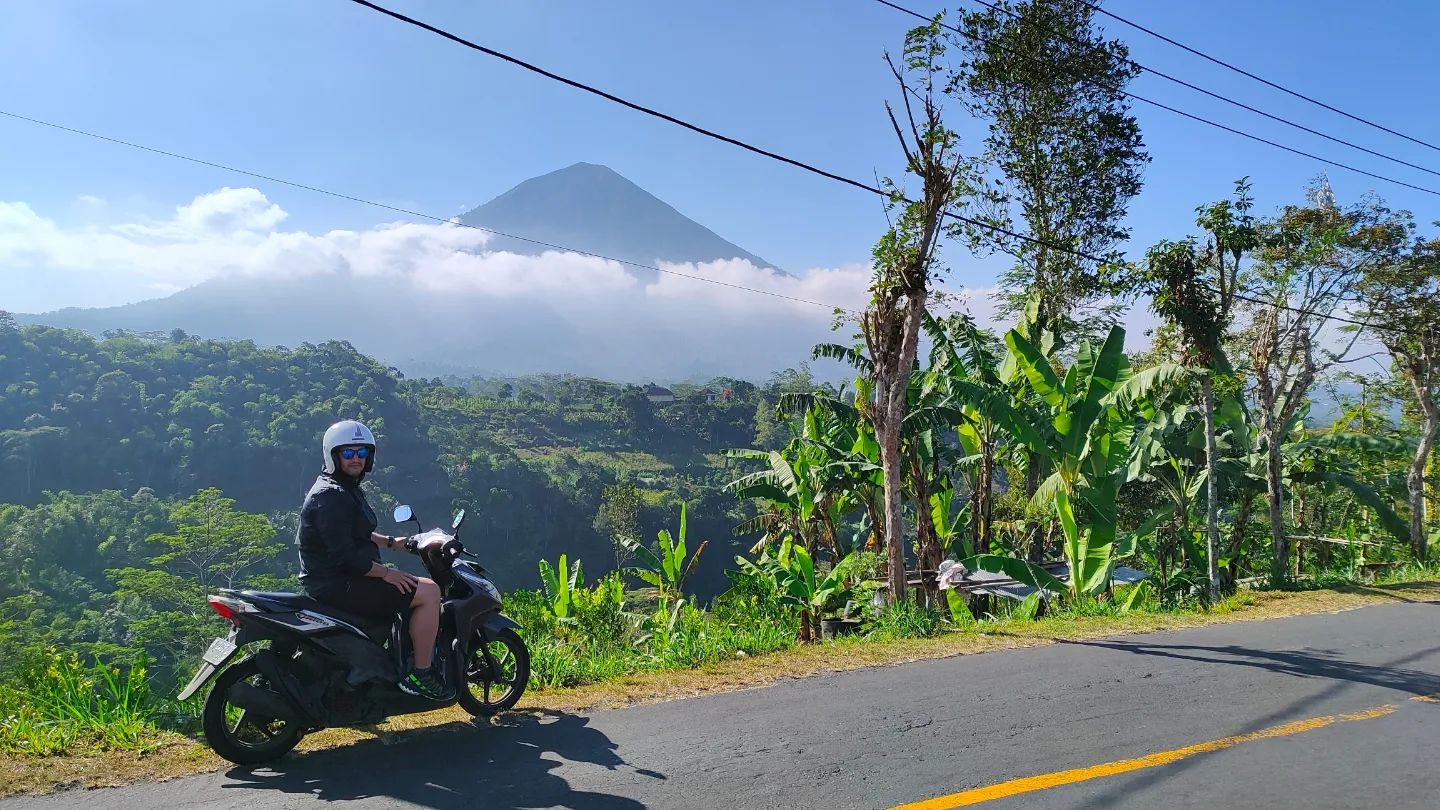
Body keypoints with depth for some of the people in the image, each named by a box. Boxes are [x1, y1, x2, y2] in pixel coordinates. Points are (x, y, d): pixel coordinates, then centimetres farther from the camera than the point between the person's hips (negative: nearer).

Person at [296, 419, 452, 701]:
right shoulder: (331, 496, -19)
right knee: (429, 592, -16)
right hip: (337, 586, -11)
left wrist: (391, 542, 18)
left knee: (422, 586, 26)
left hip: (339, 580, 11)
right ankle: (419, 675, -10)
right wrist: (386, 573, -18)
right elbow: (343, 555, -26)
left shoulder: (348, 488, 15)